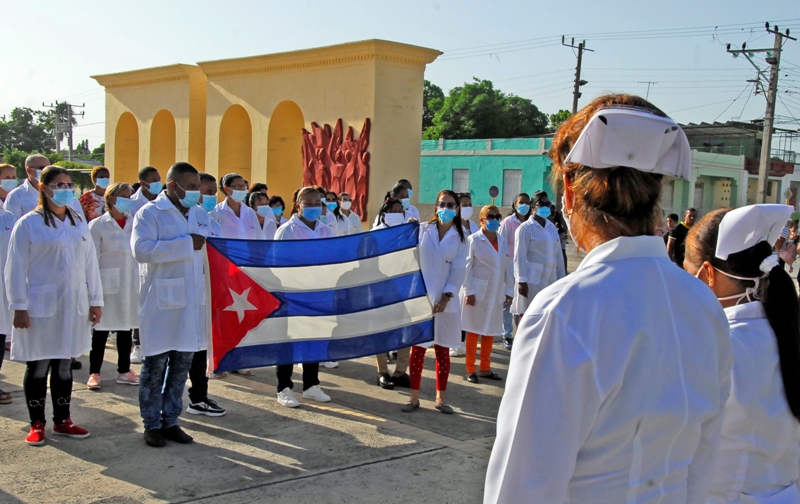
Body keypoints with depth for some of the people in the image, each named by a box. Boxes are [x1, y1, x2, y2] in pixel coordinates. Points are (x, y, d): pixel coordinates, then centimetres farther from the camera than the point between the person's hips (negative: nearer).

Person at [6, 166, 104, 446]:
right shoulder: (29, 223, -6)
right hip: (41, 306, -4)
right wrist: (19, 307, -11)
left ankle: (62, 421, 23)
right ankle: (37, 424, 18)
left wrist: (96, 300, 8)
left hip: (73, 305, 4)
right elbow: (16, 268, -8)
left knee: (64, 365, 12)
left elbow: (90, 263, 10)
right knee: (38, 367, 5)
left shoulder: (79, 222, 9)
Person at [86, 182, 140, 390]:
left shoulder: (134, 223, 7)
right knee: (101, 330, 3)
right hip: (107, 283, -4)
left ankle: (124, 371, 21)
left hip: (131, 284, 4)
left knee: (126, 328, 11)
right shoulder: (98, 225, -4)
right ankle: (94, 373, 13)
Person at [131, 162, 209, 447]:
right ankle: (152, 424, 14)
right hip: (161, 300, -6)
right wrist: (186, 244, -19)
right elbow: (141, 249, -21)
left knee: (182, 364, 10)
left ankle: (170, 420, 21)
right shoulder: (150, 213, -6)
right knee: (156, 364, 2)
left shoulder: (199, 214, 15)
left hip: (191, 300, 6)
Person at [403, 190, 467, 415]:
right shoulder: (422, 230, 2)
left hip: (444, 300, 1)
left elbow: (458, 270, -1)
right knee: (418, 348, 2)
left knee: (443, 350, 7)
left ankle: (440, 398, 18)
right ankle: (414, 397, 12)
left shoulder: (459, 238, 3)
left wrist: (446, 297, -9)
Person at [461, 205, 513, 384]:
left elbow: (509, 267, 10)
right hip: (477, 292, -5)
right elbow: (467, 267, -10)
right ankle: (470, 369, 13)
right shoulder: (474, 240, -7)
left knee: (490, 331, 11)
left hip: (496, 294, 5)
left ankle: (485, 368, 23)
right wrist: (469, 291, -14)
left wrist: (509, 290, 5)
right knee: (473, 330, 4)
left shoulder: (503, 242, 10)